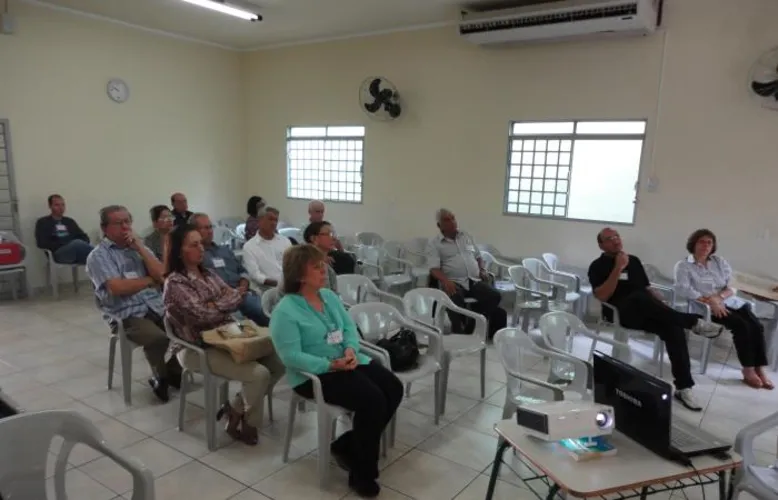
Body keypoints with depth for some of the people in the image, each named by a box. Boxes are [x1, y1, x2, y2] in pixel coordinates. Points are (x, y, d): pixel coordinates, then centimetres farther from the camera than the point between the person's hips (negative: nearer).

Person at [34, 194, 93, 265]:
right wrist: (65, 245, -10)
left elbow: (84, 237, 21)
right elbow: (42, 243, 0)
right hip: (59, 253, -5)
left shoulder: (70, 221, 29)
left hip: (77, 252, 5)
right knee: (77, 243, -37)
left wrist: (83, 245, -4)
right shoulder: (43, 222, 15)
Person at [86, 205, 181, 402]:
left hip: (156, 307, 5)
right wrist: (150, 280, -2)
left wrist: (140, 248, -4)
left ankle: (174, 372, 6)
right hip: (127, 314, -5)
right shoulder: (98, 256, -1)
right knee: (158, 338, -31)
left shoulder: (139, 247, 16)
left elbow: (162, 275, 2)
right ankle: (161, 378, 0)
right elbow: (118, 288, -16)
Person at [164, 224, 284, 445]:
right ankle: (248, 423, 4)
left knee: (279, 362, -8)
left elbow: (236, 297, 8)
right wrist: (226, 302, -4)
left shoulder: (209, 274, 13)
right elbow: (202, 315, -19)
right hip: (199, 348, -8)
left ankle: (235, 409, 7)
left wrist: (215, 305, -10)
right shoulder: (175, 283, -11)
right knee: (258, 373, -25)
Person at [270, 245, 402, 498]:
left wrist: (351, 349, -13)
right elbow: (291, 356, -20)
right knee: (372, 399, -25)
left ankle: (346, 446, 7)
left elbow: (350, 327, 9)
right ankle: (362, 473, -4)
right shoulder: (285, 311, -14)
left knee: (394, 388, -9)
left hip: (348, 362, 8)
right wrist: (331, 365, -26)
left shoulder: (330, 296, 10)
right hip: (314, 374, -8)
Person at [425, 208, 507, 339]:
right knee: (456, 303, -38)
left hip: (475, 280, 5)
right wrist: (446, 281, -26)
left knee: (495, 296, -21)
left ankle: (471, 326, -9)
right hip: (454, 282, -5)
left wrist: (482, 270, 8)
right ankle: (460, 333, -15)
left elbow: (478, 257, 30)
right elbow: (434, 268, -7)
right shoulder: (434, 243, 5)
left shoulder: (466, 237, 21)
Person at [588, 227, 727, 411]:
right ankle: (693, 322, -28)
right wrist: (618, 268, -15)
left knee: (673, 327, -26)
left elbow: (647, 287, 23)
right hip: (620, 312, -5)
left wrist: (660, 302, 0)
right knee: (639, 297, -38)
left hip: (646, 313, 5)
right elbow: (602, 296, -11)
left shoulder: (634, 260, 22)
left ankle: (683, 387, -24)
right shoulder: (598, 266, 4)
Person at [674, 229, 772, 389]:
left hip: (730, 302, 5)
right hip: (706, 307, -5)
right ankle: (748, 370, -14)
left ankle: (759, 369, -13)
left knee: (757, 326, -19)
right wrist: (710, 301, -23)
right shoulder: (683, 266, 1)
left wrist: (719, 296, -14)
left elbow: (732, 287, 8)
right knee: (742, 326, -26)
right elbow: (684, 290, -14)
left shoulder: (720, 262, 15)